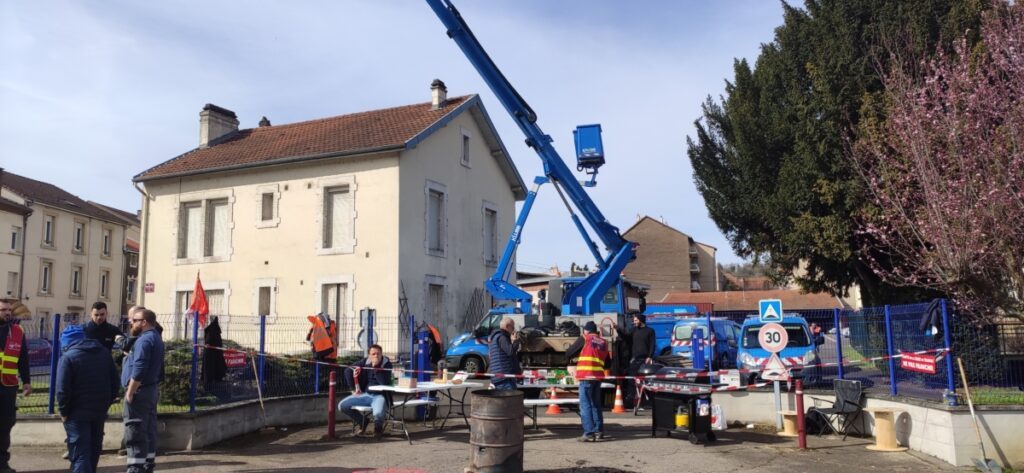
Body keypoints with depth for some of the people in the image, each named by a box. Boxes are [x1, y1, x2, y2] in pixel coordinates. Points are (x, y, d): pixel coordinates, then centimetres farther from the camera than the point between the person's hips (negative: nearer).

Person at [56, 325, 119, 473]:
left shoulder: (68, 357, -11)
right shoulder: (104, 353, 8)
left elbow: (63, 390, -15)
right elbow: (115, 384, 9)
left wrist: (64, 411, -3)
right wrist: (106, 404, 15)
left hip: (77, 413, -6)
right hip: (100, 411, 6)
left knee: (79, 454, -5)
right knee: (93, 451, 20)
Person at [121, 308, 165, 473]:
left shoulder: (145, 339, -16)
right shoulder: (156, 338, 17)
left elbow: (139, 370, -24)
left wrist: (130, 392, -21)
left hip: (140, 390, -10)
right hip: (151, 389, 10)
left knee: (135, 432, -8)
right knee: (148, 429, 14)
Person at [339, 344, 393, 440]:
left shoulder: (387, 364, -7)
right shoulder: (364, 362, 2)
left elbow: (385, 383, -19)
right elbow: (348, 371, 13)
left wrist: (376, 367, -23)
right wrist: (354, 388, 9)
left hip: (379, 395, -5)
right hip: (364, 394, 5)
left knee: (378, 414, -36)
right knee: (342, 406, -11)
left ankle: (378, 428, 4)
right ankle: (362, 421, 15)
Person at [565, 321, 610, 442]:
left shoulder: (584, 339, -2)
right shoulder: (603, 342, 12)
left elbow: (568, 353, 1)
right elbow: (608, 361, 18)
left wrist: (577, 354, 20)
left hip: (586, 376, -5)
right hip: (598, 376, 6)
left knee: (585, 405, -3)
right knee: (596, 405, 16)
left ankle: (589, 433, -9)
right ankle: (599, 432, 19)